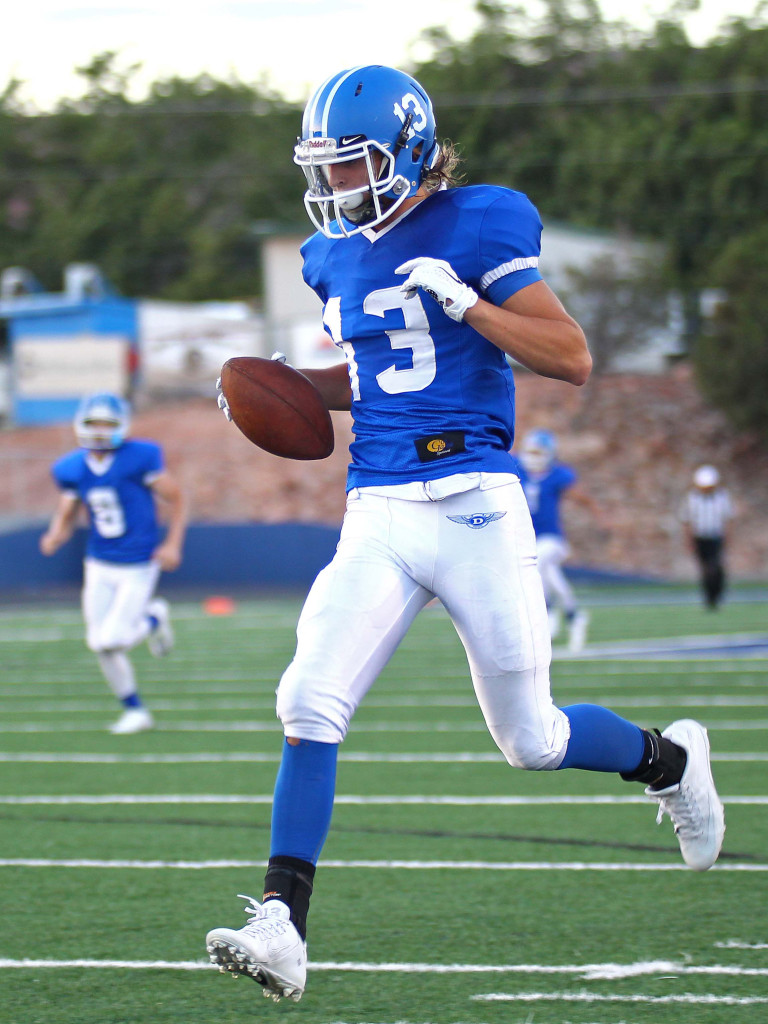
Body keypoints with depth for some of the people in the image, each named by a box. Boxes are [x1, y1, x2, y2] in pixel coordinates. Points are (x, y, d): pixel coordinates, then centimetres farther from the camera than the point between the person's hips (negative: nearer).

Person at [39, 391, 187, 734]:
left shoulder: (140, 458, -15)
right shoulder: (72, 470, -2)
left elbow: (176, 501, -6)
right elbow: (65, 517, 8)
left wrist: (173, 544, -14)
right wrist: (55, 537, -13)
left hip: (138, 567, -5)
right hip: (99, 565, 5)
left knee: (112, 639, -13)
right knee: (99, 645, 4)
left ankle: (154, 619, 20)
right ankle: (135, 710, 23)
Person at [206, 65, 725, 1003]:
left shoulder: (475, 230, -7)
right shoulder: (336, 257, 12)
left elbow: (572, 358, -10)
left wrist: (463, 301, -19)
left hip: (474, 506, -5)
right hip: (376, 513, 5)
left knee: (531, 741, 7)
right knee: (309, 704, -15)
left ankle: (669, 760, 39)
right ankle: (282, 930, -15)